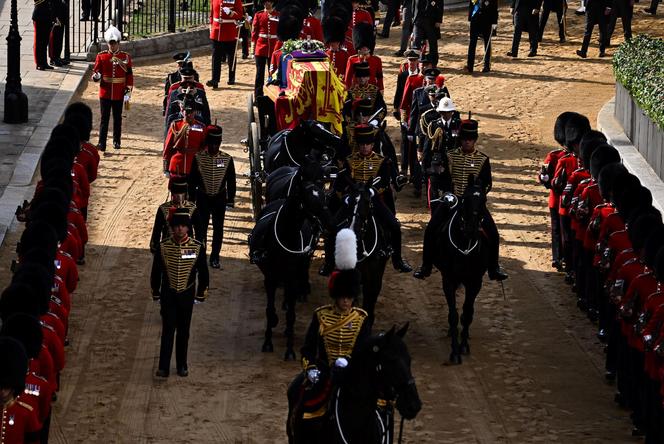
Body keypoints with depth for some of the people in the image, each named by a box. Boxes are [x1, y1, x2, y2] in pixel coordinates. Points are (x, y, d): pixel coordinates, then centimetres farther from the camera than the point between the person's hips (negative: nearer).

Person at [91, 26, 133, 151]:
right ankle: (102, 143, -3)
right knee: (104, 118, -2)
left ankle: (117, 141, 23)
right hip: (105, 93, 0)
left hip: (119, 94, 0)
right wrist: (96, 76, -22)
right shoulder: (101, 56, 1)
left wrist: (128, 91, -4)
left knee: (117, 118, 10)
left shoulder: (125, 57, 0)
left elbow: (129, 75, 2)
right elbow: (95, 71, 3)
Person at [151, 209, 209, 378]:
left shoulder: (197, 247, -7)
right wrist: (156, 293, 7)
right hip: (168, 294, -1)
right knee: (167, 330, -5)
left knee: (183, 331, 10)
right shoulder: (163, 247, -7)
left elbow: (203, 273, 3)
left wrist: (201, 294, 5)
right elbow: (156, 272, 3)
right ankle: (164, 367, -3)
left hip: (187, 295, 1)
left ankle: (182, 365, 23)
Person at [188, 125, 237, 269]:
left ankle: (215, 257, 16)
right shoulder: (198, 158, -8)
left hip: (220, 198, 1)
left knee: (218, 228, 7)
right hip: (203, 198, -1)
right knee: (201, 227, 2)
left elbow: (231, 181, 2)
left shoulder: (227, 159, -5)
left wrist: (231, 199, 1)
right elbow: (192, 180, -1)